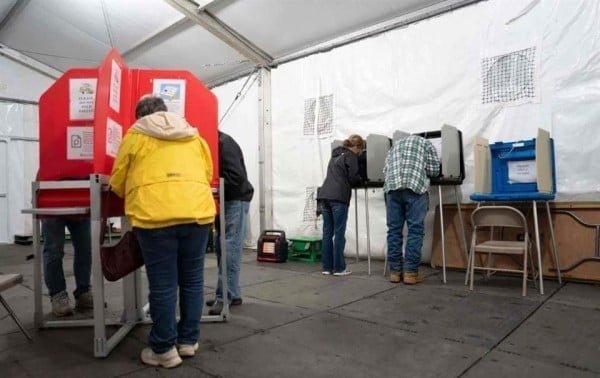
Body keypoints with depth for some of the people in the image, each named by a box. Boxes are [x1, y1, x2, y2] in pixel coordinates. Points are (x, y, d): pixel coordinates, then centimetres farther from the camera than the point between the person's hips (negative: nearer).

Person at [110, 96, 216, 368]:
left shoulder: (135, 135, 13)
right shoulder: (193, 136, 22)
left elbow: (117, 182, 15)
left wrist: (135, 196, 35)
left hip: (155, 215, -3)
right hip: (197, 212, 3)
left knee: (162, 285, 5)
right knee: (192, 279, 14)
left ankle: (164, 350, 17)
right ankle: (188, 341, 26)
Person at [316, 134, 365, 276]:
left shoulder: (335, 155, 26)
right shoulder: (351, 156, 3)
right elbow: (353, 178, -4)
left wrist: (357, 179, 31)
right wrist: (362, 180, 17)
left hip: (324, 196, 7)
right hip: (338, 197, -7)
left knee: (327, 233, 7)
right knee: (339, 233, -1)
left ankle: (327, 267, 10)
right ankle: (339, 268, 3)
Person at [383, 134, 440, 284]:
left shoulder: (395, 145, 33)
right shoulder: (426, 143, 23)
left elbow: (385, 171, 21)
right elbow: (434, 170, 13)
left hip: (392, 186, 3)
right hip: (415, 186, -3)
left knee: (394, 230, 4)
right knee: (415, 229, 0)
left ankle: (395, 271, 7)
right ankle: (410, 272, -2)